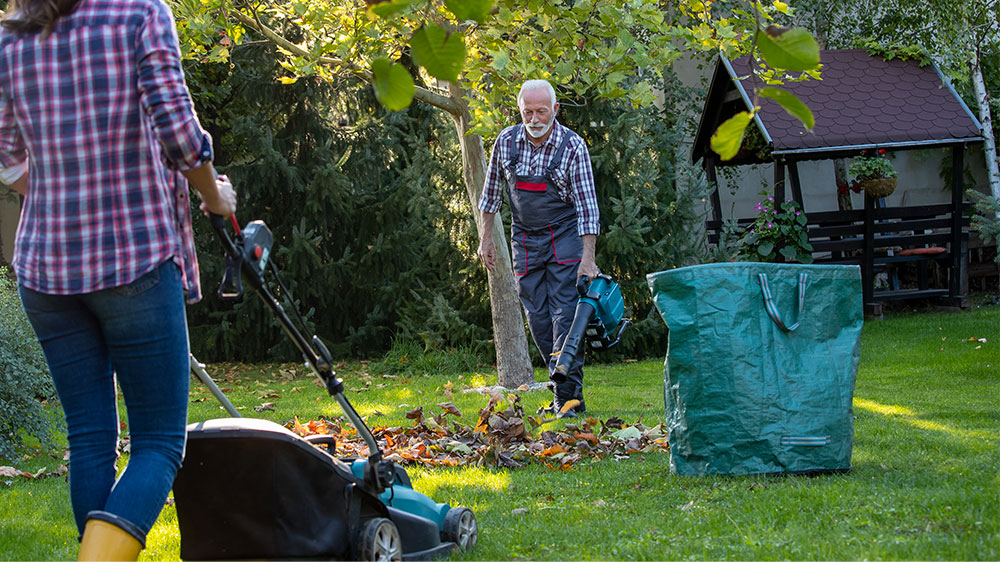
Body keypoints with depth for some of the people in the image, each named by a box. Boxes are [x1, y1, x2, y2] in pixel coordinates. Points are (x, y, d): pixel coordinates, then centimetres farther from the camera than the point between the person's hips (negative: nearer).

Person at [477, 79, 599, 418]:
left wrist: (588, 258, -20)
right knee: (537, 317, 2)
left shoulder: (573, 146, -14)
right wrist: (486, 238, 9)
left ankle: (568, 397, -15)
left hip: (565, 237, -4)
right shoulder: (506, 141, -4)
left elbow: (587, 204, -15)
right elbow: (491, 192, 10)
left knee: (565, 314, -13)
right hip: (525, 240, 4)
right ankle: (564, 390, 10)